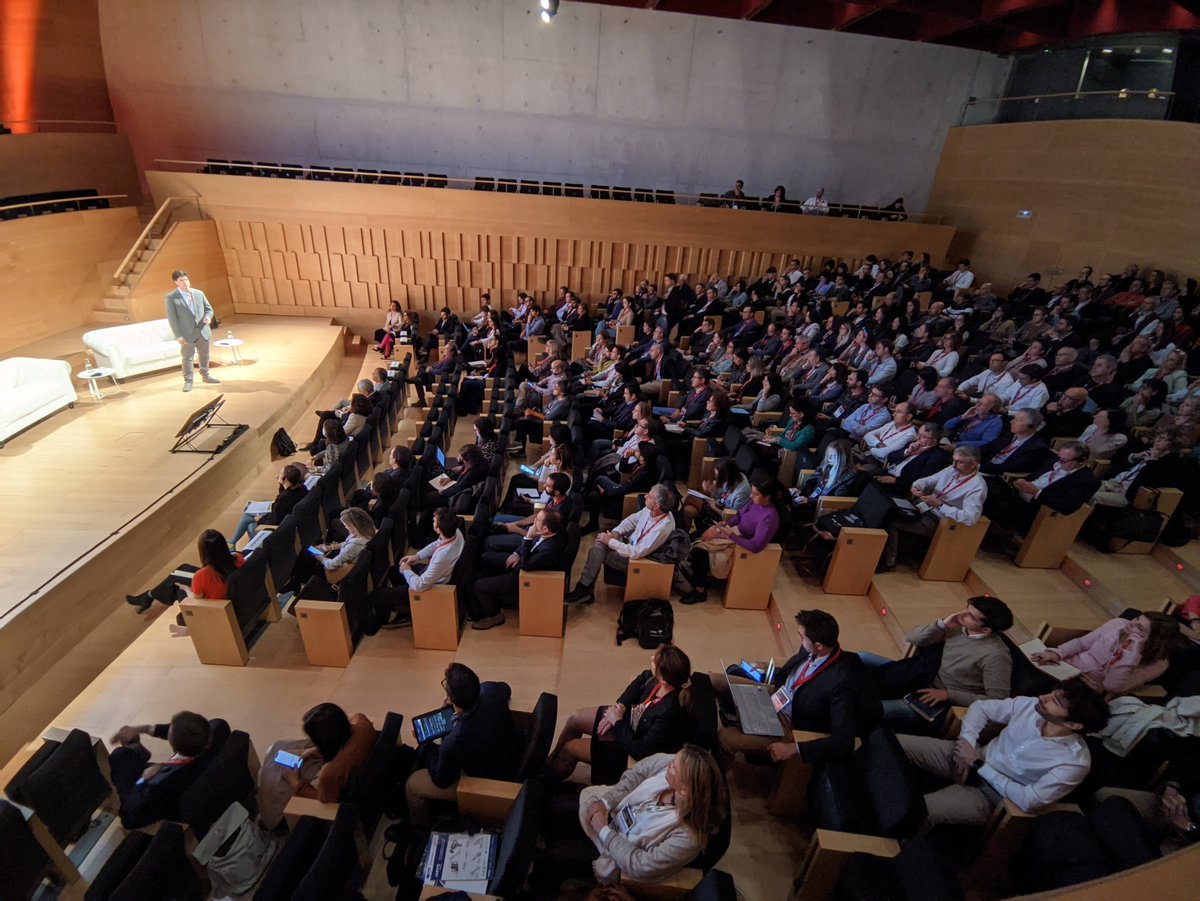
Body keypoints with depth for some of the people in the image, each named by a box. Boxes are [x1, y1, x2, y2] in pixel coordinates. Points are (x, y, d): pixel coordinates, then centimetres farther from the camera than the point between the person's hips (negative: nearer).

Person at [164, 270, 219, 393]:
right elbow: (172, 318, -8)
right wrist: (178, 336, -14)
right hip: (187, 334, -4)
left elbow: (209, 308, 14)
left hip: (203, 331, 4)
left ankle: (205, 376, 34)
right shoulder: (171, 298, -6)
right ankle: (188, 381, 16)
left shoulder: (199, 293, 7)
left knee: (205, 355, 16)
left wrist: (208, 317, -11)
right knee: (188, 358, 4)